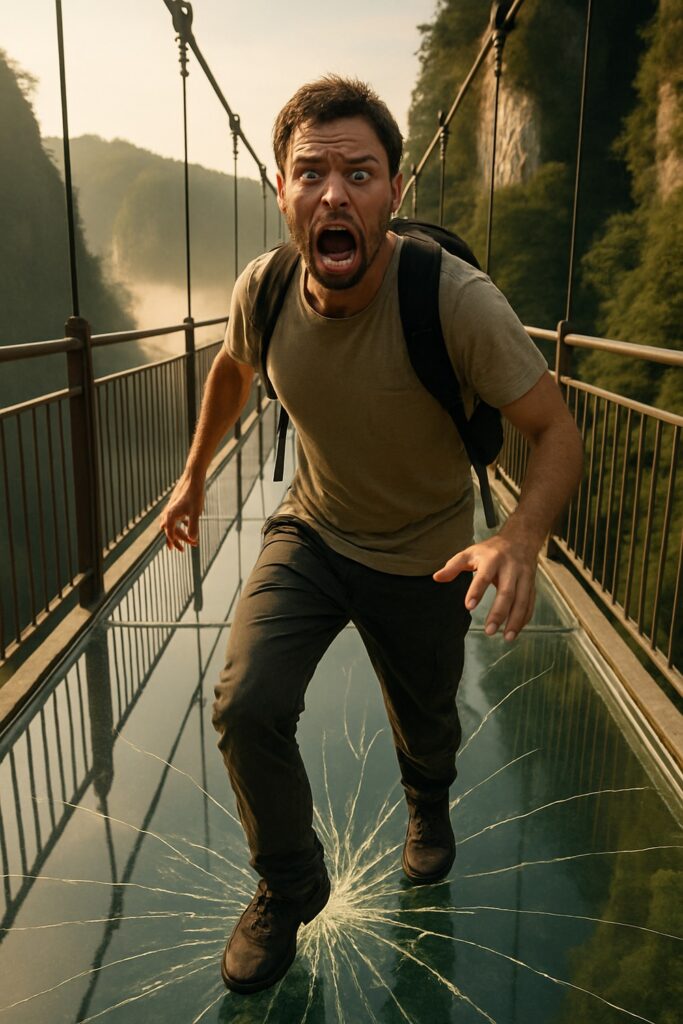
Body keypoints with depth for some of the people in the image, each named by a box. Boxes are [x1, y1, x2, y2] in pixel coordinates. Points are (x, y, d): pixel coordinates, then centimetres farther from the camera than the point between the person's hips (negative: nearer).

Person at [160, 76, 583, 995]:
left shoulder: (458, 300, -30)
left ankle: (429, 808, 59)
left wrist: (520, 540, -43)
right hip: (311, 531, 2)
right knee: (247, 705, -14)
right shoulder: (264, 288, -17)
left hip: (424, 556, -2)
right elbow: (233, 368, 6)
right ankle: (288, 887, 17)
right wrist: (194, 473, 15)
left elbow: (556, 430, -23)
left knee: (426, 727, 18)